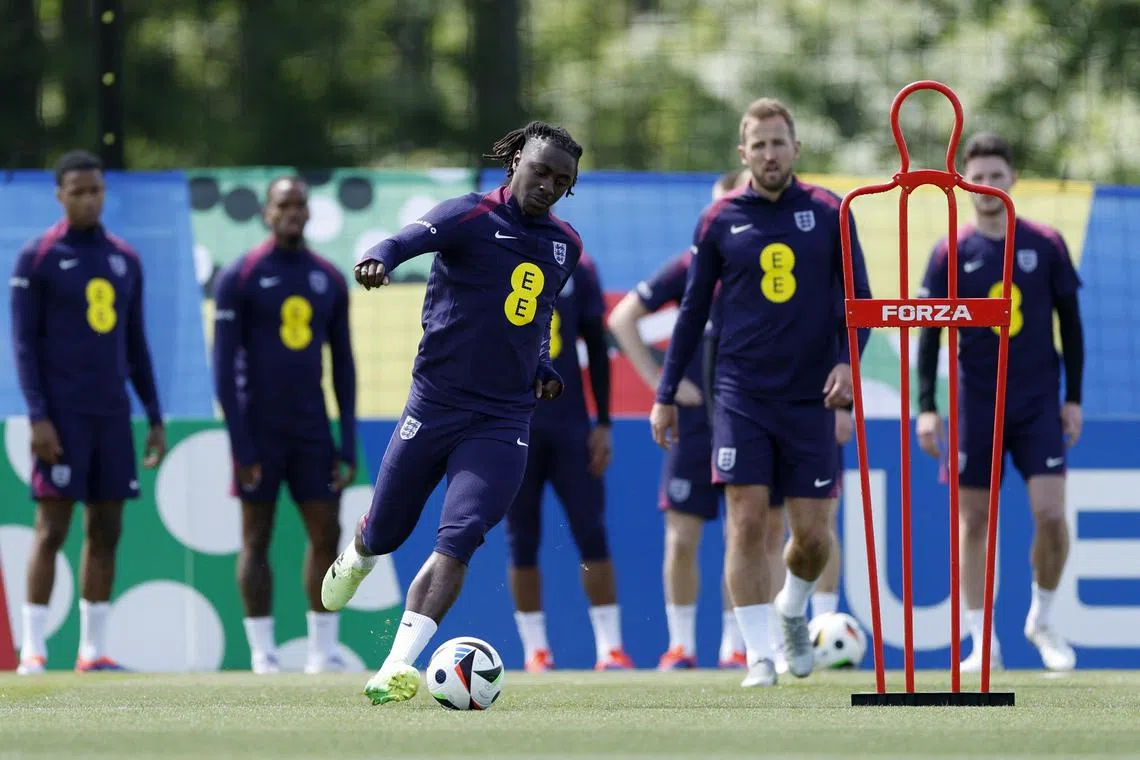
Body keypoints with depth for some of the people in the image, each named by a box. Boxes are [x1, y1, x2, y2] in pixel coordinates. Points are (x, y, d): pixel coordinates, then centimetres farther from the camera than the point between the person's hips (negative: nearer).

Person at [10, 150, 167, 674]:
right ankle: (33, 651, -7)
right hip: (62, 415, -5)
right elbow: (23, 342, -6)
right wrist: (37, 417, -14)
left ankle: (93, 651, 8)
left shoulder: (125, 261, 13)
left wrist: (155, 418, 12)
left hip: (112, 414, 5)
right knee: (52, 528, -9)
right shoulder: (37, 258, -3)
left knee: (106, 531, 4)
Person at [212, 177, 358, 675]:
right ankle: (262, 653, 3)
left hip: (311, 430, 4)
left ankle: (323, 649, 7)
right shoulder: (239, 278, -4)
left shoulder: (329, 281, 10)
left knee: (326, 534, 0)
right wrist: (240, 444, -13)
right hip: (259, 429, -4)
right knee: (256, 538, -1)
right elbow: (224, 366, -6)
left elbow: (343, 367, 12)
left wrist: (348, 445, 5)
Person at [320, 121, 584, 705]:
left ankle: (395, 669, -21)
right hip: (434, 407, -2)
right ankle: (356, 559, 50)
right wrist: (381, 258, -50)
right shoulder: (471, 215, -7)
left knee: (457, 542, -17)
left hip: (503, 421, 2)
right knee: (385, 533, 11)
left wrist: (543, 368, 12)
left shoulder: (565, 246, 10)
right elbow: (412, 239, -28)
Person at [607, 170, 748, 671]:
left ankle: (735, 644, 11)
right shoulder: (690, 267, 1)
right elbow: (621, 318, 6)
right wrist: (659, 379, -1)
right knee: (681, 536, -2)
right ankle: (681, 643, 8)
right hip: (693, 419, 0)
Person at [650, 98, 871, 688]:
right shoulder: (719, 221, 3)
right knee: (747, 523, -10)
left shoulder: (828, 213, 3)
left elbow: (857, 297, 7)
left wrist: (847, 358, -11)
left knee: (812, 534, 2)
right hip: (741, 394, -1)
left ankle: (792, 613, 33)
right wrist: (666, 394, 8)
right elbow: (693, 309, 9)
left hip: (809, 397, 1)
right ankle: (758, 655, -4)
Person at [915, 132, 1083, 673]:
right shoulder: (950, 254, 0)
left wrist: (1073, 397, 3)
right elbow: (929, 334, 1)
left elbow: (1069, 323, 7)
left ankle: (1042, 620, 12)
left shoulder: (1046, 245, 1)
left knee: (1050, 512, -10)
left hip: (1039, 403, 0)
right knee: (972, 521, 0)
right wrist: (926, 407, -6)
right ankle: (982, 643, 8)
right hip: (976, 405, 0)